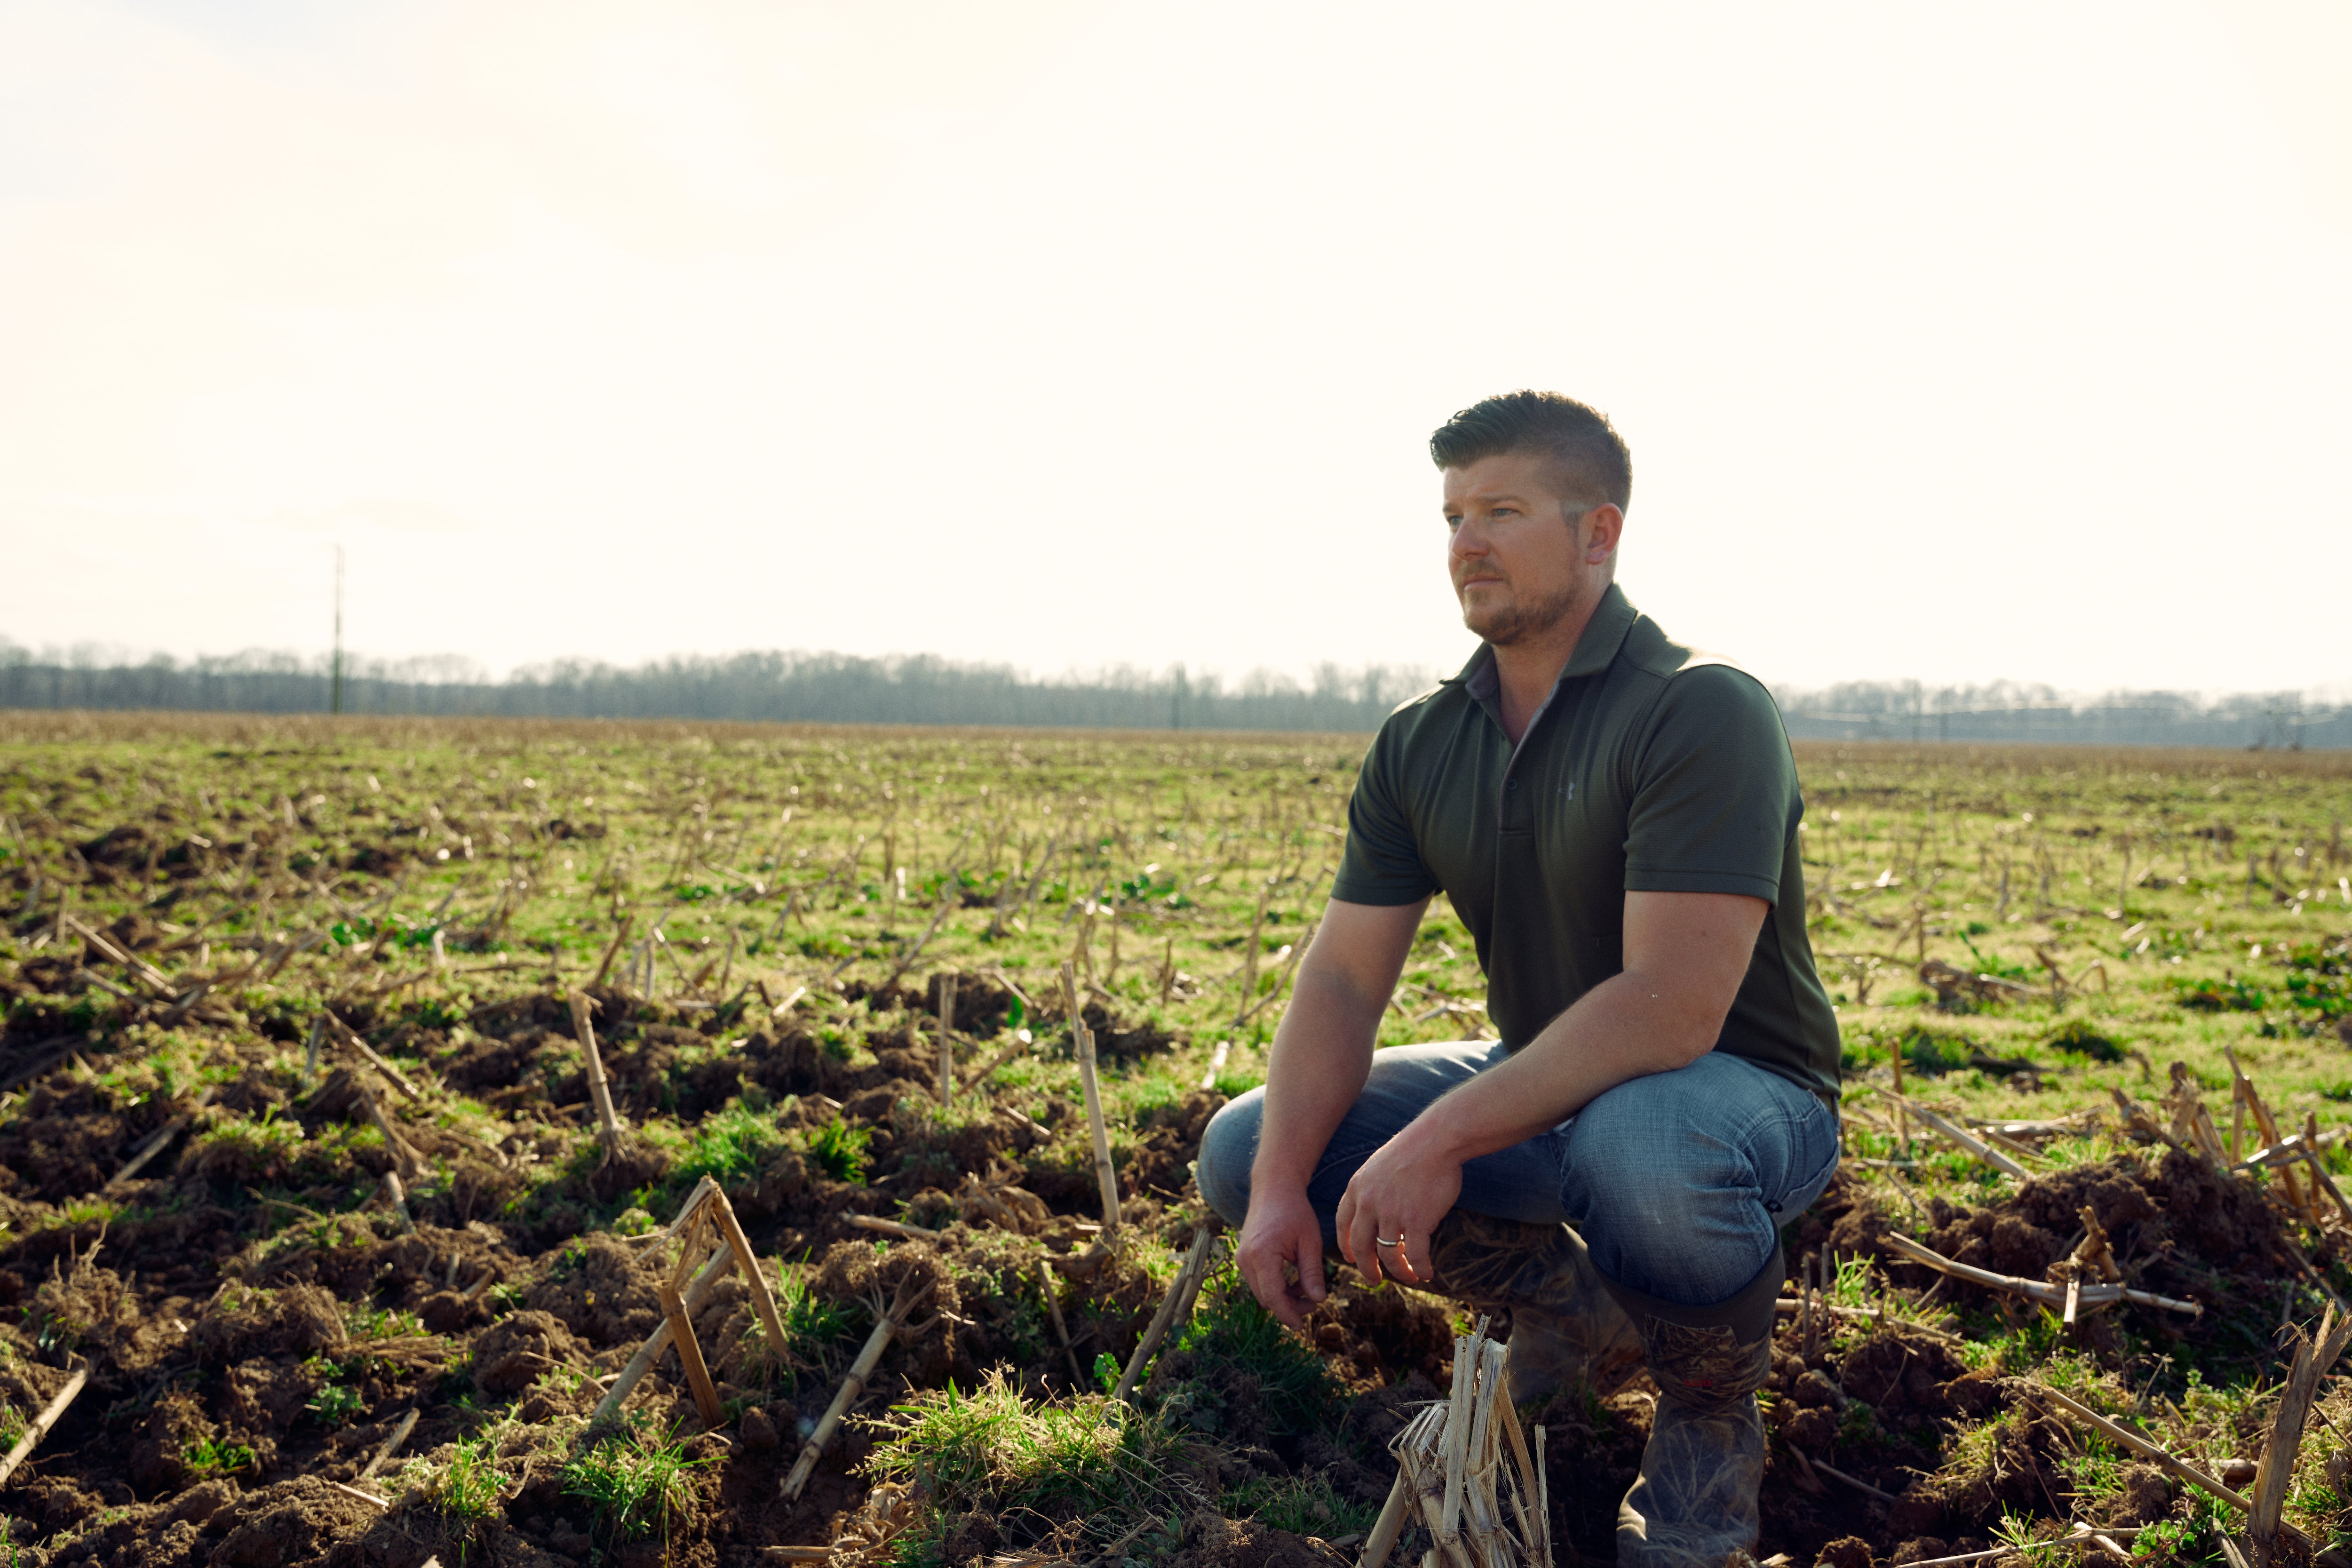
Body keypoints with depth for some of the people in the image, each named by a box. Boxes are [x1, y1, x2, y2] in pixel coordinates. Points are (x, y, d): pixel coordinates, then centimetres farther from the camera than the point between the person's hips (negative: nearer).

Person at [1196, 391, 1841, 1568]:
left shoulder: (1702, 711, -22)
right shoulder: (1422, 741, 0)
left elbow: (1669, 1009, -31)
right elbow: (1342, 978, -4)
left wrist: (1443, 1137, -34)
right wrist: (1282, 1186, -19)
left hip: (1738, 1092, -6)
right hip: (1540, 1082, 7)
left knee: (1642, 1150, -42)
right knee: (1240, 1151, -4)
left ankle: (1710, 1416, -7)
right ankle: (1575, 1311, 11)